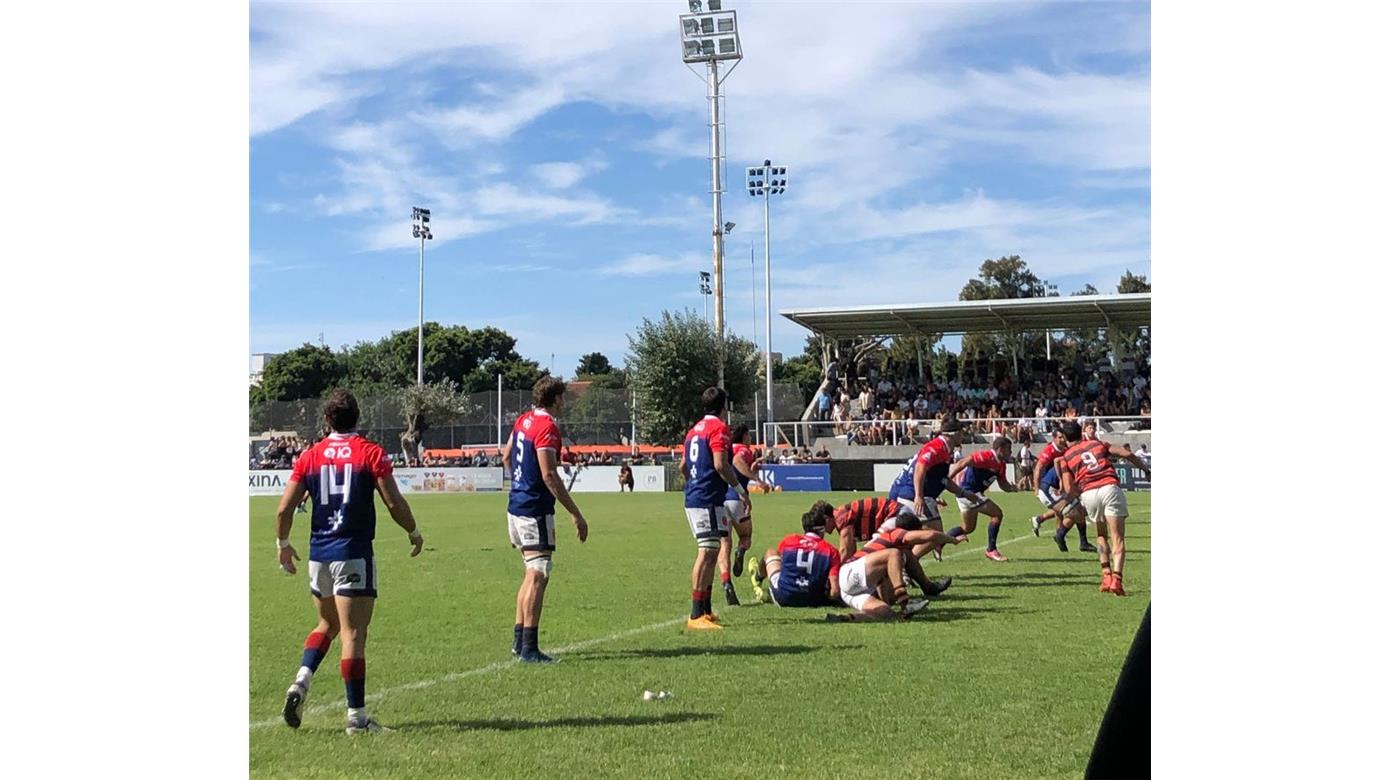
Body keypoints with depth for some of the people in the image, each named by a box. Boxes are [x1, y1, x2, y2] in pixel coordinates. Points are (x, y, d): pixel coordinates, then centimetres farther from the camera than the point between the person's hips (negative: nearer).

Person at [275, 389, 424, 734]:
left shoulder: (310, 456, 5)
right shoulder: (371, 453, -5)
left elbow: (284, 508, 4)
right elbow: (394, 503, -8)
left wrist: (283, 544, 19)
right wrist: (414, 532, 9)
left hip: (319, 555, 4)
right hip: (354, 555, -4)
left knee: (327, 625, 22)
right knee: (353, 634, -2)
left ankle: (301, 682, 3)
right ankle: (355, 715, 1)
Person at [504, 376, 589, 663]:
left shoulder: (523, 420, 11)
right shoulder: (547, 427, -16)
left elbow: (507, 456, 24)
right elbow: (549, 475, -21)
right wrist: (576, 514, -19)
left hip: (516, 507, 10)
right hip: (535, 511, -10)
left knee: (531, 573, 17)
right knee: (538, 577, -8)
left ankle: (519, 641, 21)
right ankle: (529, 649, -8)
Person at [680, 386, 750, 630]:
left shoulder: (694, 429, 18)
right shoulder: (719, 428, -9)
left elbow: (683, 466, 23)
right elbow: (720, 464, -19)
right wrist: (740, 489, -10)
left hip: (693, 498, 10)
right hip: (709, 500, -10)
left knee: (709, 552, 16)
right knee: (707, 552, -11)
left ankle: (705, 611, 20)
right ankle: (696, 616, -13)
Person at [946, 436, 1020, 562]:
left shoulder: (1001, 465, 7)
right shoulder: (986, 457, -21)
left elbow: (1003, 484, 12)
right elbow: (962, 463, -25)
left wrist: (1012, 488, -11)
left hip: (972, 493, 10)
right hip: (967, 491, -10)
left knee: (968, 528, 19)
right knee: (997, 513, -12)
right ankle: (991, 550, -4)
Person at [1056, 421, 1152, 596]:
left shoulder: (1066, 457, 16)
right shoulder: (1097, 443, 21)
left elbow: (1069, 490, 4)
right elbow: (1127, 454, 11)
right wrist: (1147, 470, 21)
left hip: (1088, 494, 1)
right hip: (1110, 488, -1)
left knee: (1101, 537, 22)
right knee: (1118, 540, -2)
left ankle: (1107, 576, 9)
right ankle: (1116, 579, -18)